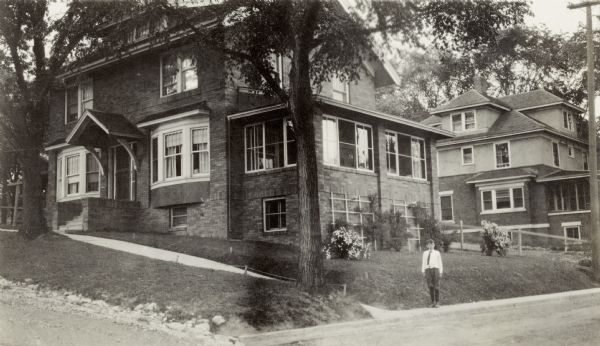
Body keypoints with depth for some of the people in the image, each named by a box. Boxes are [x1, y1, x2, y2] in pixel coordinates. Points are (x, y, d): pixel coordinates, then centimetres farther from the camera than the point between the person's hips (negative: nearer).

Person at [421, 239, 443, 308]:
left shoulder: (437, 253, 5)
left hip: (435, 269, -2)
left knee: (436, 286, -2)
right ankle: (433, 302, 9)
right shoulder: (425, 253, 10)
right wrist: (423, 272, 4)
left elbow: (440, 263, 5)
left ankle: (437, 302, 6)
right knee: (430, 287, 2)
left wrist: (441, 273, 1)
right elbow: (423, 263, 10)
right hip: (428, 270, 2)